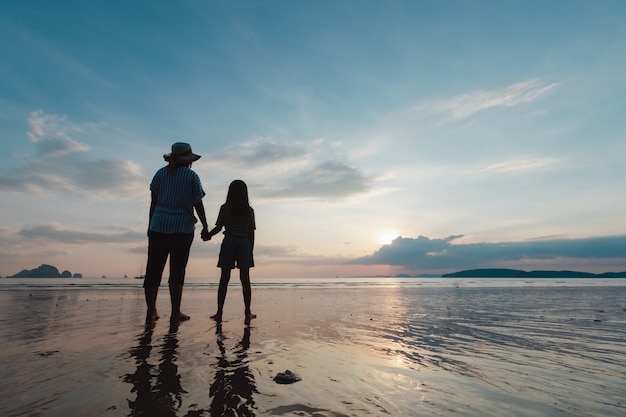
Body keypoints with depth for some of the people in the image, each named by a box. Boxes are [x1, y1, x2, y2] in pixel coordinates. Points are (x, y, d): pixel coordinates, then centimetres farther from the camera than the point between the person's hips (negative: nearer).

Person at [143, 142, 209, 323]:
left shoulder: (161, 173, 9)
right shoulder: (192, 176, 1)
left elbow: (154, 202, 8)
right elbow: (198, 205, -1)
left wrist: (150, 225, 14)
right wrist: (205, 227, 6)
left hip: (159, 226, 3)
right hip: (182, 227, -3)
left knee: (154, 268, 6)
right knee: (177, 270, 1)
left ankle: (151, 312, 7)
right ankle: (175, 312, 3)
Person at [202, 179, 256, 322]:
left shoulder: (225, 208, -1)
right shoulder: (249, 210, 4)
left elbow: (218, 227, -4)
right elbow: (251, 233, 3)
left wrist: (207, 235, 15)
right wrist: (250, 251, 10)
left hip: (229, 243, -1)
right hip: (245, 244, 1)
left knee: (224, 279, 4)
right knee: (245, 279, 5)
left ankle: (219, 312, 7)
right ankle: (248, 312, 8)